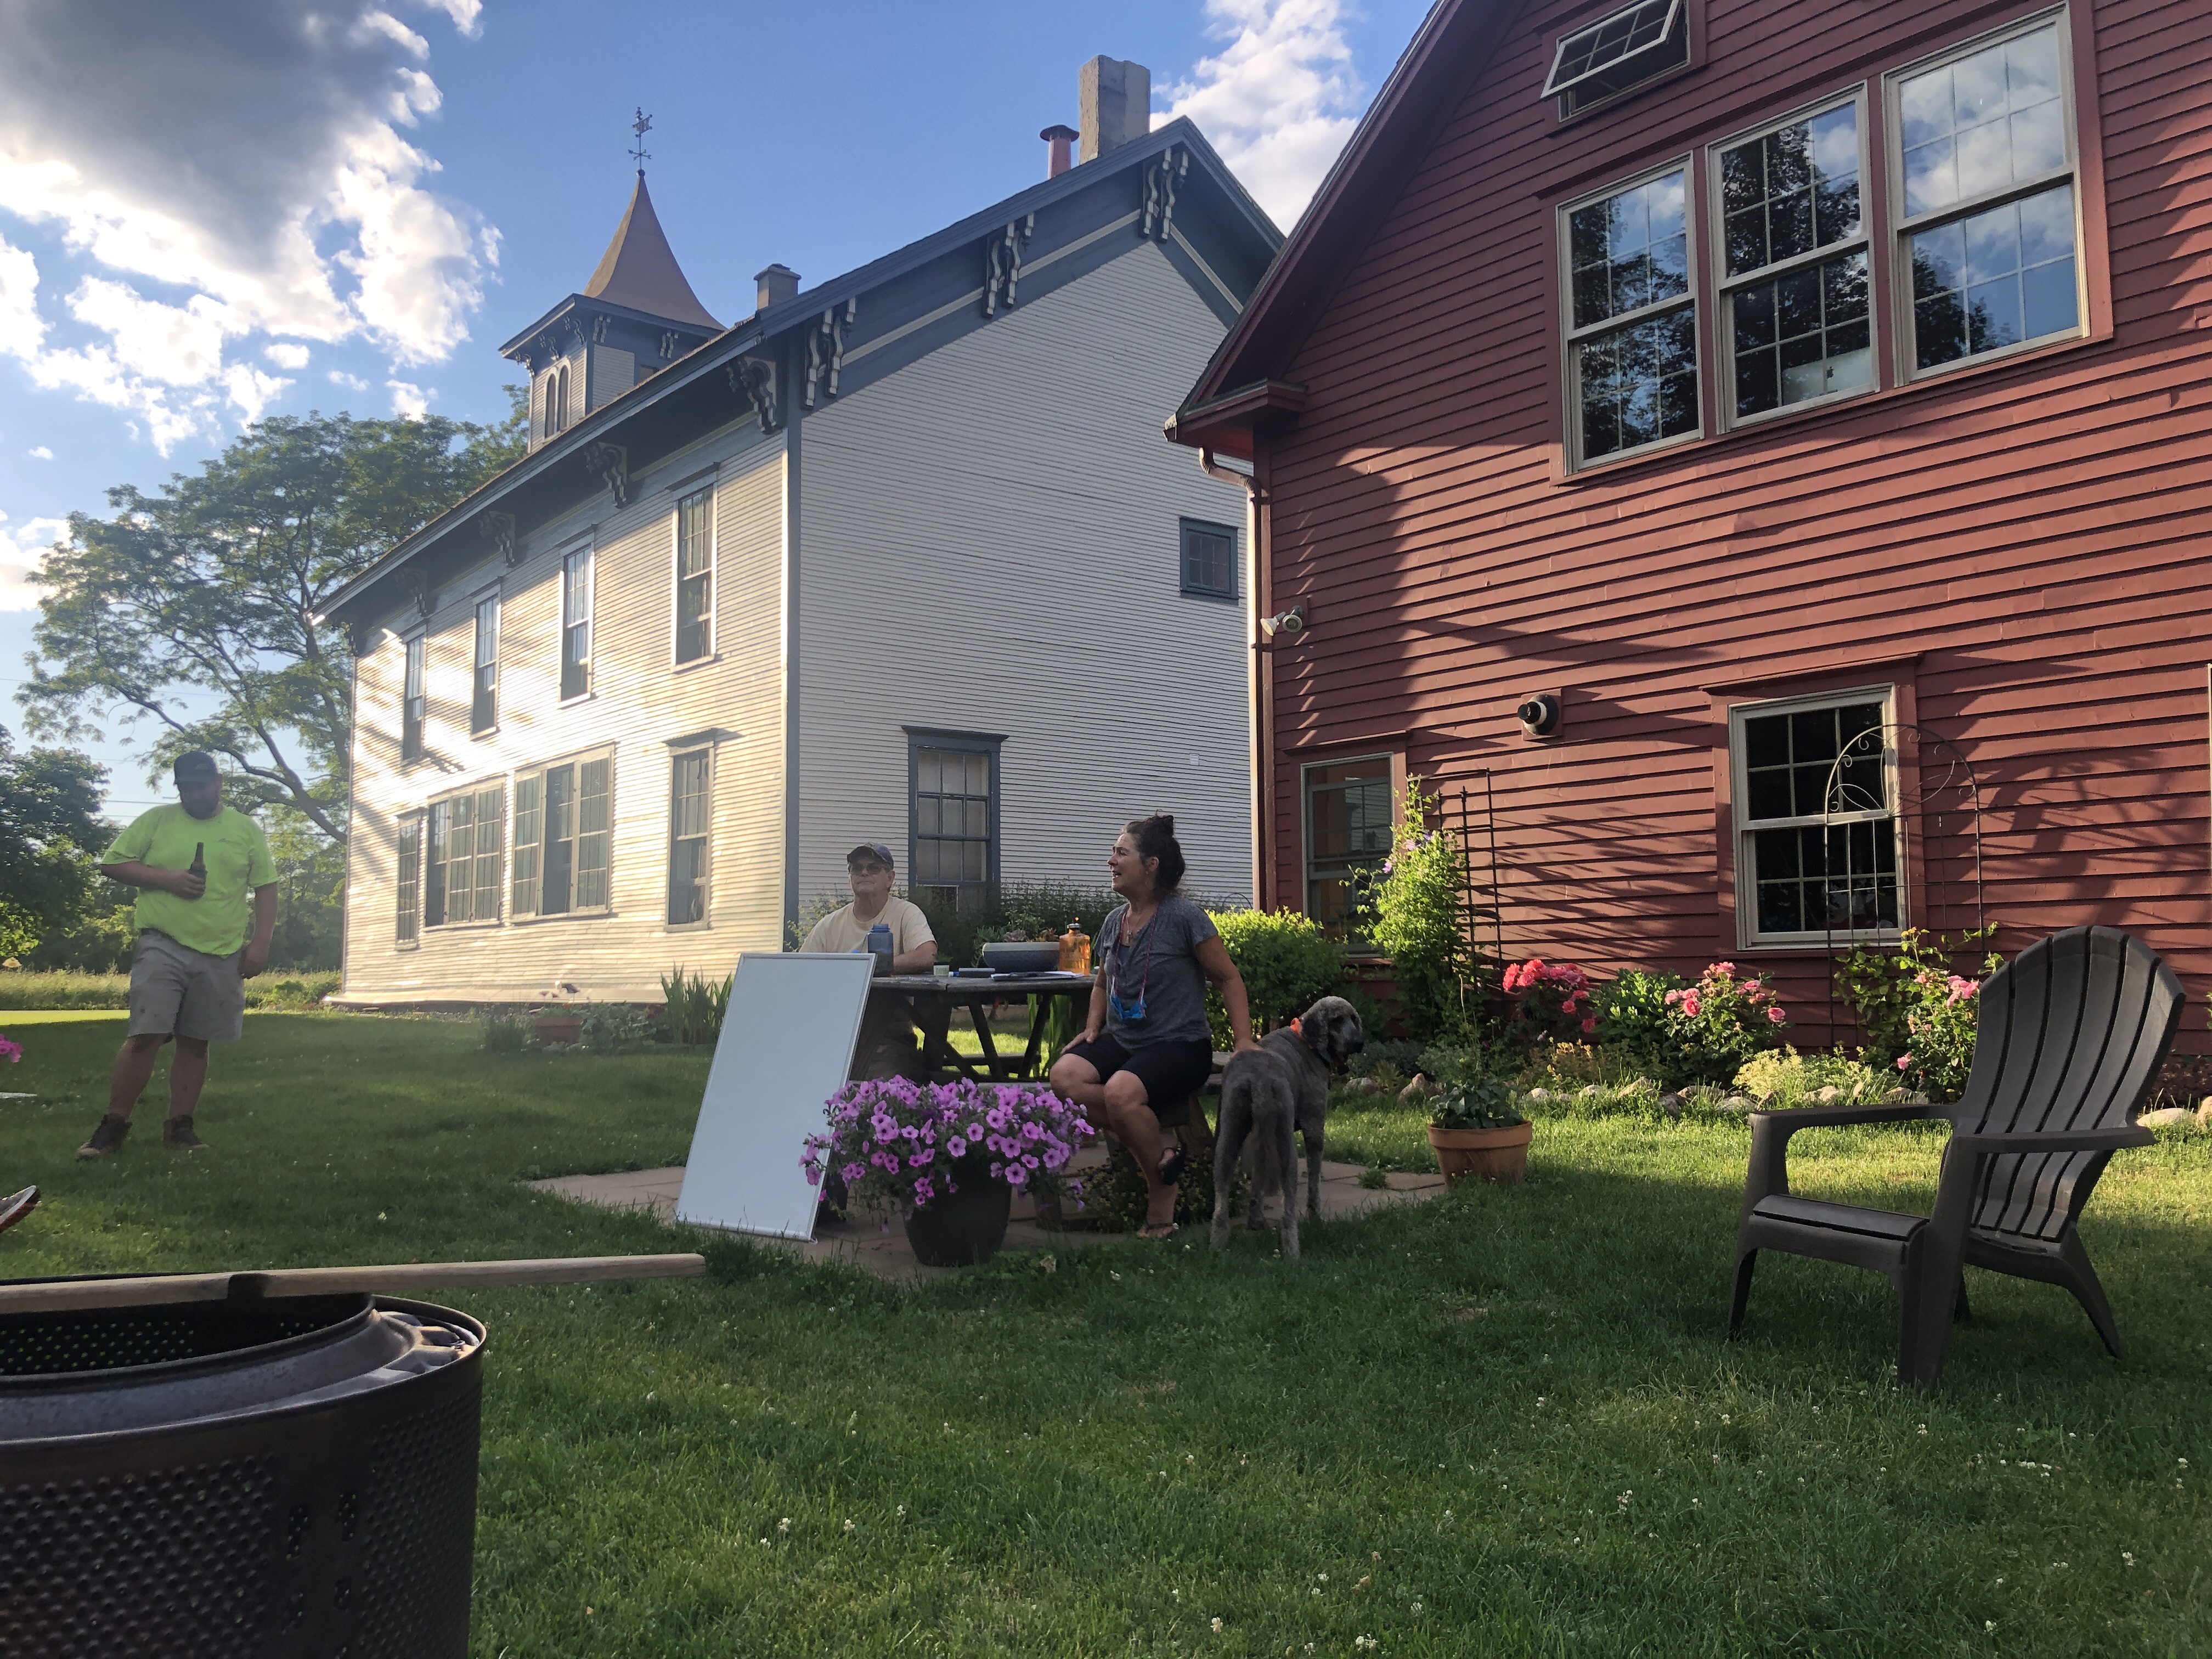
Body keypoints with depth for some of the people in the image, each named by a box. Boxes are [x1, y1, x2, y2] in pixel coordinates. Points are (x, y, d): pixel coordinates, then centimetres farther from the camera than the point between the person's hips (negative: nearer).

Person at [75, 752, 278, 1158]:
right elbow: (113, 864, 4)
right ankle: (114, 1125, 3)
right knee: (146, 1035, -8)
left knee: (195, 1043, 8)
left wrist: (260, 943, -1)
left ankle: (179, 1126, 16)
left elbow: (266, 888, 8)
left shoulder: (247, 830, 8)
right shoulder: (156, 821, 5)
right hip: (163, 946, -2)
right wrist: (166, 878, -11)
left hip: (222, 956, 2)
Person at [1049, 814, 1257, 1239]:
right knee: (1065, 1074, -24)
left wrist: (1244, 1041, -13)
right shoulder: (1114, 922, 12)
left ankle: (1162, 1192, -10)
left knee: (1122, 1091, -35)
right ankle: (1156, 1151, -11)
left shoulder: (1183, 916, -7)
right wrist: (1093, 1028, 10)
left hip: (1179, 1045, -6)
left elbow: (1228, 979, -2)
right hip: (1121, 1042, 6)